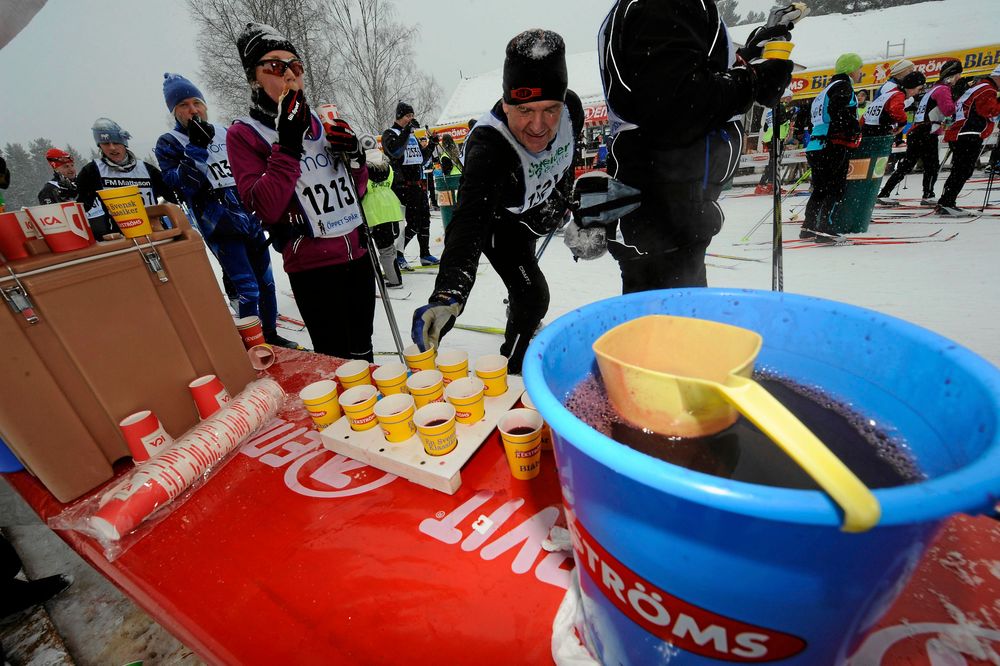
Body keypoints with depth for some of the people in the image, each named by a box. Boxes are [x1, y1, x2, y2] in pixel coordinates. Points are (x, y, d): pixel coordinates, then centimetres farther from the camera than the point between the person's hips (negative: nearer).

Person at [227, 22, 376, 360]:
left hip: (358, 255, 5)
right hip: (311, 268, -4)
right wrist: (288, 145, -18)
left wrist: (354, 156, -3)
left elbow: (358, 189, 16)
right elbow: (264, 208, -15)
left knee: (362, 352, 16)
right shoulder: (244, 134, -1)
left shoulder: (324, 122, 12)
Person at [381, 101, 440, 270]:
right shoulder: (390, 134, -1)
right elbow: (395, 152, -22)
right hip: (403, 185, -8)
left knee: (424, 219, 8)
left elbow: (421, 159, 26)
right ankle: (397, 254, 2)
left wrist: (431, 145, 11)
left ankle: (425, 255, 17)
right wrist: (407, 130, -25)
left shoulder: (412, 136, 21)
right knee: (412, 223, -12)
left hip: (419, 184, 8)